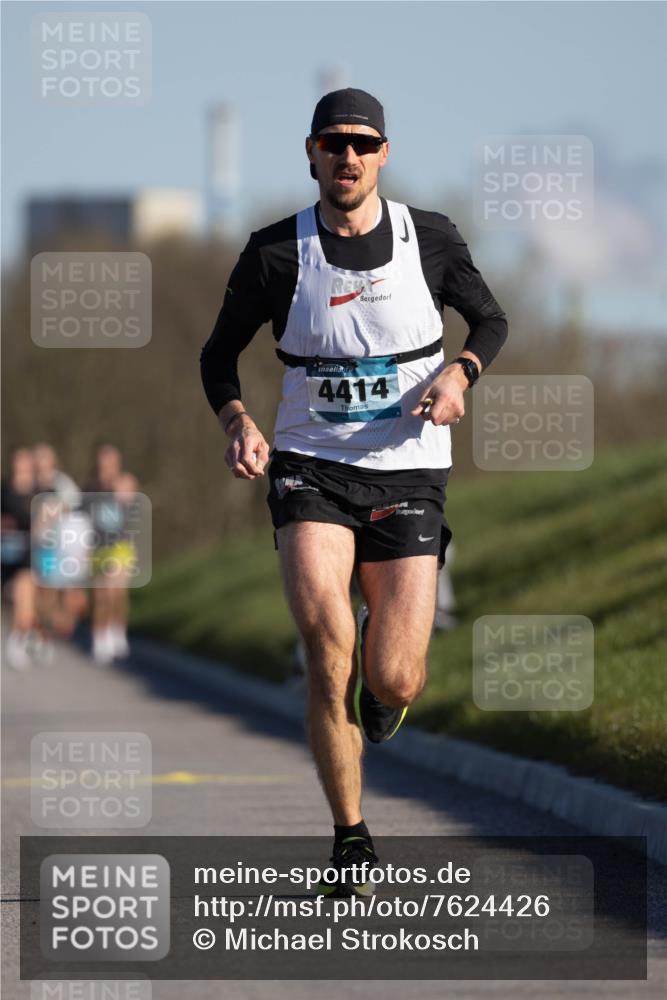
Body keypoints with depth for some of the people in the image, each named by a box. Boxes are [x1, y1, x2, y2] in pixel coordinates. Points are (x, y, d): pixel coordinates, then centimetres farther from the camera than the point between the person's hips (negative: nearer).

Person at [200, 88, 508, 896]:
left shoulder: (430, 238, -1)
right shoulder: (276, 254, -3)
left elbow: (491, 320, 14)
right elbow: (220, 352, 9)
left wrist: (460, 373, -7)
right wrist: (237, 421, -11)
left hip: (407, 473, 1)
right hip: (310, 467, -1)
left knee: (394, 683, -7)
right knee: (325, 640, -23)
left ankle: (387, 655, 35)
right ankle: (351, 840, -9)